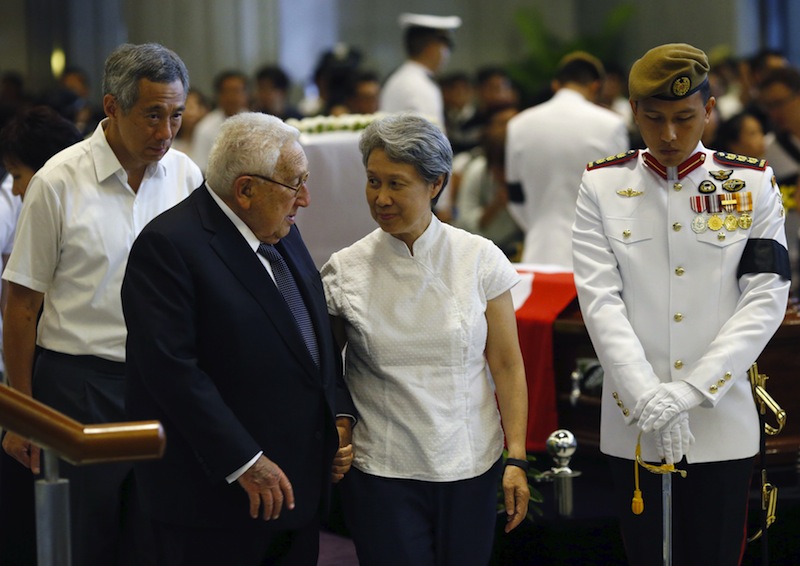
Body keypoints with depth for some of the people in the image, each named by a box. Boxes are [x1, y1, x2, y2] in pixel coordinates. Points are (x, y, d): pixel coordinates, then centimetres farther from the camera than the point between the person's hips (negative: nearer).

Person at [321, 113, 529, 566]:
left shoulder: (481, 260, -2)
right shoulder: (344, 271, -2)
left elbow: (507, 364, 0)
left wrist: (516, 458, -4)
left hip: (470, 469, 1)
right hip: (381, 475, 0)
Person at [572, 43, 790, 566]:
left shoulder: (752, 184, 1)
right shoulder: (603, 185, 1)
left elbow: (767, 299, -5)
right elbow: (600, 299, -6)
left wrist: (692, 390, -14)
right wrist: (647, 398, -17)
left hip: (722, 423, 0)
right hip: (634, 426, 0)